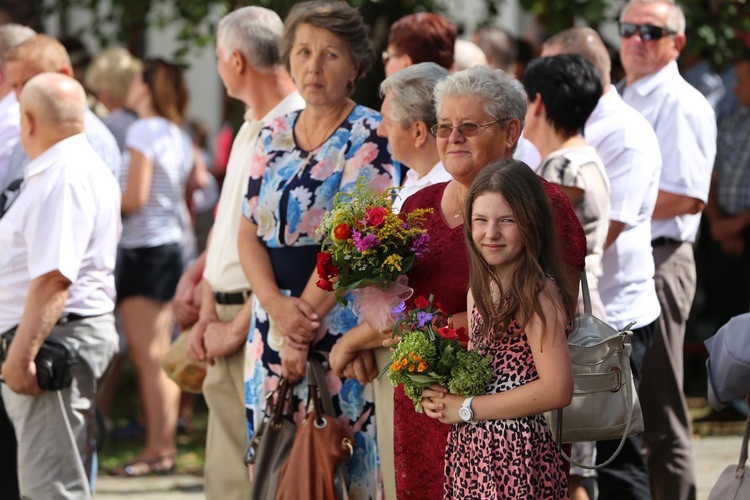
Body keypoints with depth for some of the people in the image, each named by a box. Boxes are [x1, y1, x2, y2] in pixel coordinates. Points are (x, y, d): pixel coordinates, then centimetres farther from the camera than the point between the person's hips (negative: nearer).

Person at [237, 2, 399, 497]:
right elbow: (250, 233, 6)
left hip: (342, 323, -6)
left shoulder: (369, 136, -6)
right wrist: (277, 305, -11)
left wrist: (304, 325, -15)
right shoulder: (274, 135, 12)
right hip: (274, 321, 6)